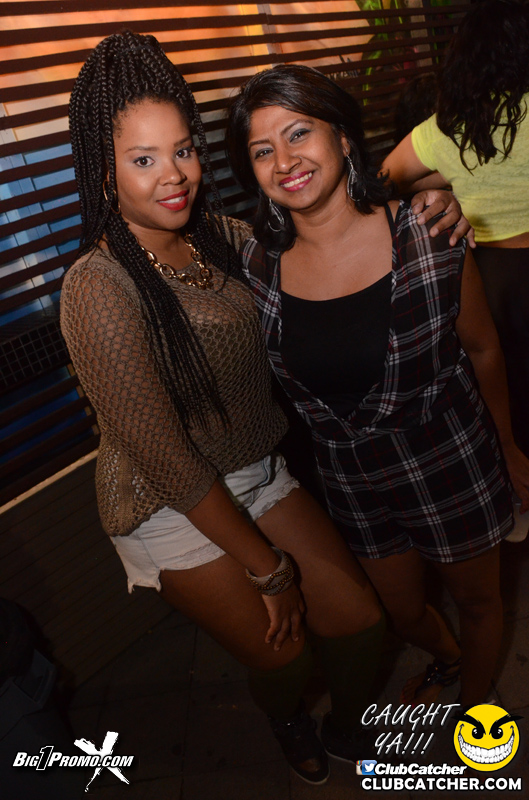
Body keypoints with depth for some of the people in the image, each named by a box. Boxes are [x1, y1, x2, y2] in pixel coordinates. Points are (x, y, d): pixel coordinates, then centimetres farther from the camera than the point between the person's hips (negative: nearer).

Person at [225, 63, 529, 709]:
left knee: (477, 602, 22)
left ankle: (475, 699, 57)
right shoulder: (258, 262, -13)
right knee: (404, 616, 25)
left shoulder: (428, 237, -20)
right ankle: (446, 657, 63)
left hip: (452, 470, -2)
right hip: (353, 483, 3)